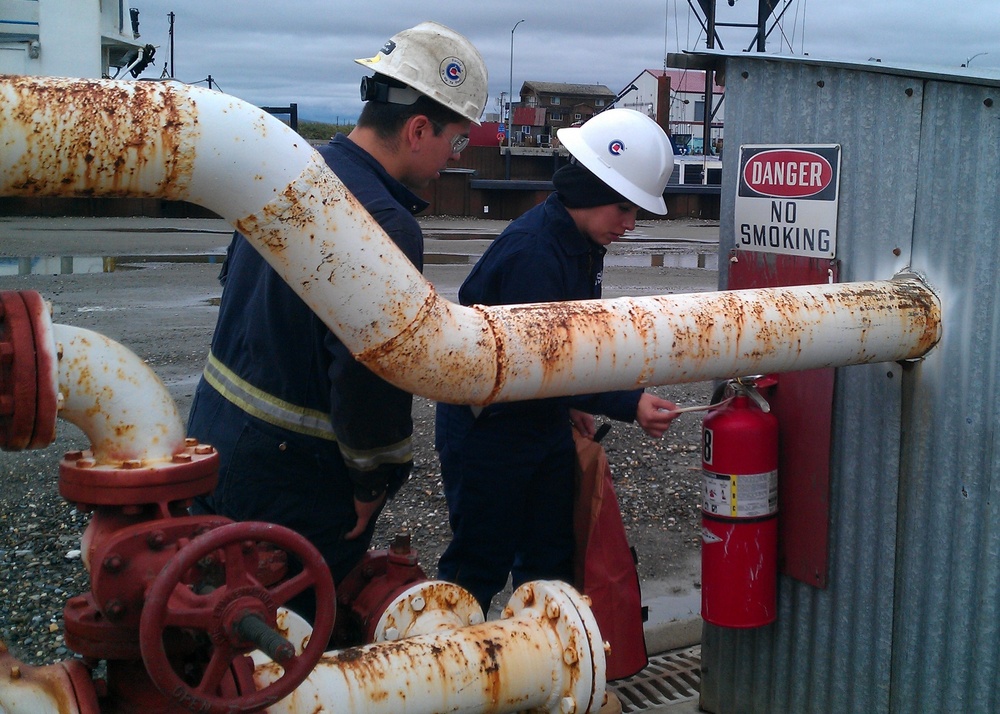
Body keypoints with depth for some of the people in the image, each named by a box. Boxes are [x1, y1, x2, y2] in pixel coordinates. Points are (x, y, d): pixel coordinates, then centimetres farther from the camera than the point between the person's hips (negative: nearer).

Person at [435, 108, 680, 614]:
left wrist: (574, 403, 15)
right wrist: (630, 405, -33)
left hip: (545, 420, 9)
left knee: (550, 559, 16)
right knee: (479, 569, 2)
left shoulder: (583, 241, 3)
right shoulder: (531, 251, -28)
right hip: (487, 426, -9)